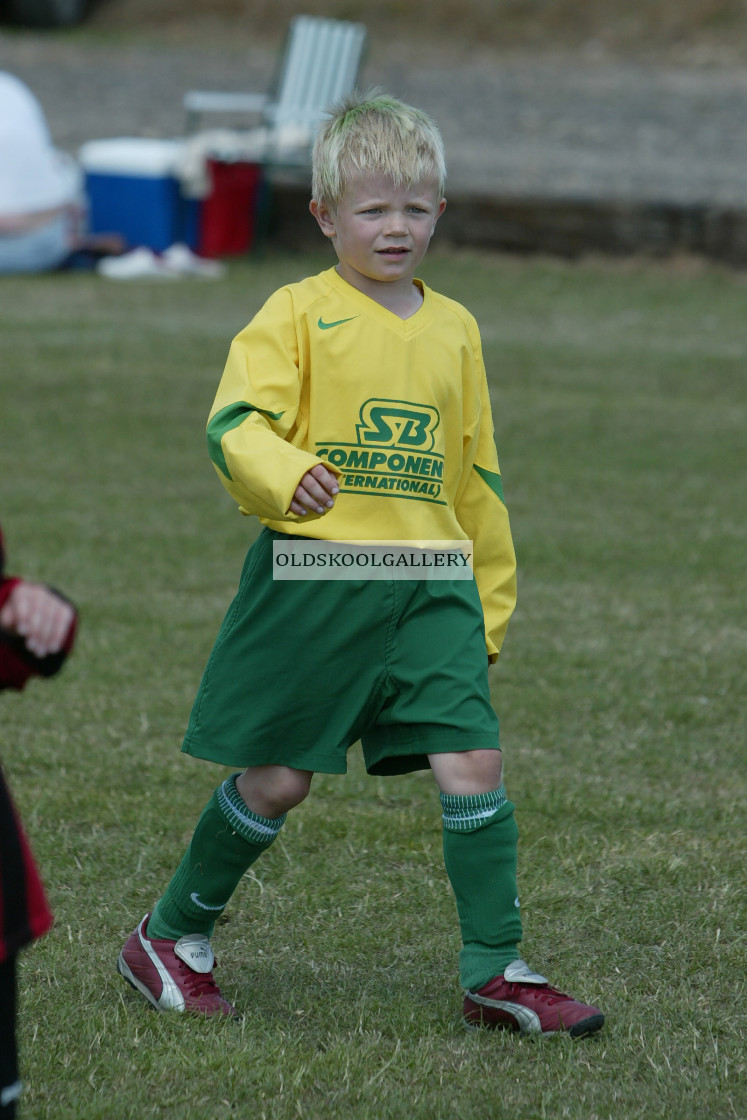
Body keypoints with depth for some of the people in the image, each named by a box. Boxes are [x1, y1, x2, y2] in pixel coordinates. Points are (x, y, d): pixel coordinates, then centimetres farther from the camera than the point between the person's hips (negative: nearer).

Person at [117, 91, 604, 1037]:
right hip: (311, 578, -4)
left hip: (429, 587, 4)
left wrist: (491, 601, 20)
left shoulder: (453, 329, 13)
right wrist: (286, 476, -38)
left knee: (472, 763, -8)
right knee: (277, 779, 3)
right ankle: (170, 938, 23)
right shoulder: (297, 314, -4)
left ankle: (496, 974, 0)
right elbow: (234, 424, -16)